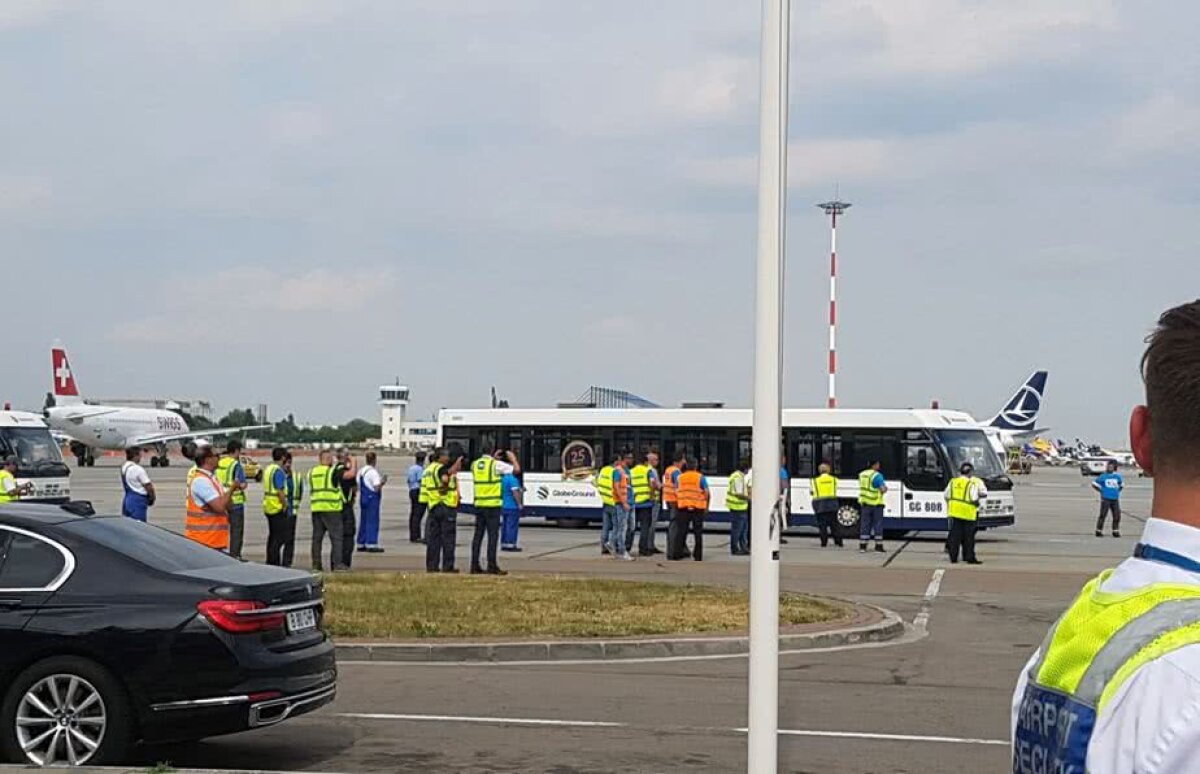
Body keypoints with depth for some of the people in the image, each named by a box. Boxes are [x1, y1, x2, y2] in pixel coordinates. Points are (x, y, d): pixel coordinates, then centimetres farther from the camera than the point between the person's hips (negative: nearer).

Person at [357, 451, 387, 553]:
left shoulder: (361, 471, 11)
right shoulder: (373, 472, -15)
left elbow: (358, 486, 15)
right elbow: (377, 487, -19)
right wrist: (383, 482, -3)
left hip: (363, 498, 8)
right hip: (372, 498, -8)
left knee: (364, 521, 14)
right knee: (372, 521, -6)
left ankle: (361, 543, 16)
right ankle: (371, 544, -9)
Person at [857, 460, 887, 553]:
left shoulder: (862, 475, 7)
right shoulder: (877, 476, -15)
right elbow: (883, 490, -19)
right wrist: (885, 488, 3)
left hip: (865, 503, 5)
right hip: (876, 504, -5)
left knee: (865, 524, 7)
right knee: (878, 524, 4)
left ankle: (862, 546, 5)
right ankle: (878, 546, 7)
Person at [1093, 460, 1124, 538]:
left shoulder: (1117, 476, 10)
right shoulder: (1103, 477, 0)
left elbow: (1121, 485, 27)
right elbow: (1094, 484, 5)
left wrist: (1117, 491, 12)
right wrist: (1101, 491, 0)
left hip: (1115, 499, 4)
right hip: (1105, 499, -4)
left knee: (1117, 515, 2)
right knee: (1103, 515, -6)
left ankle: (1115, 531, 12)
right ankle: (1099, 531, 0)